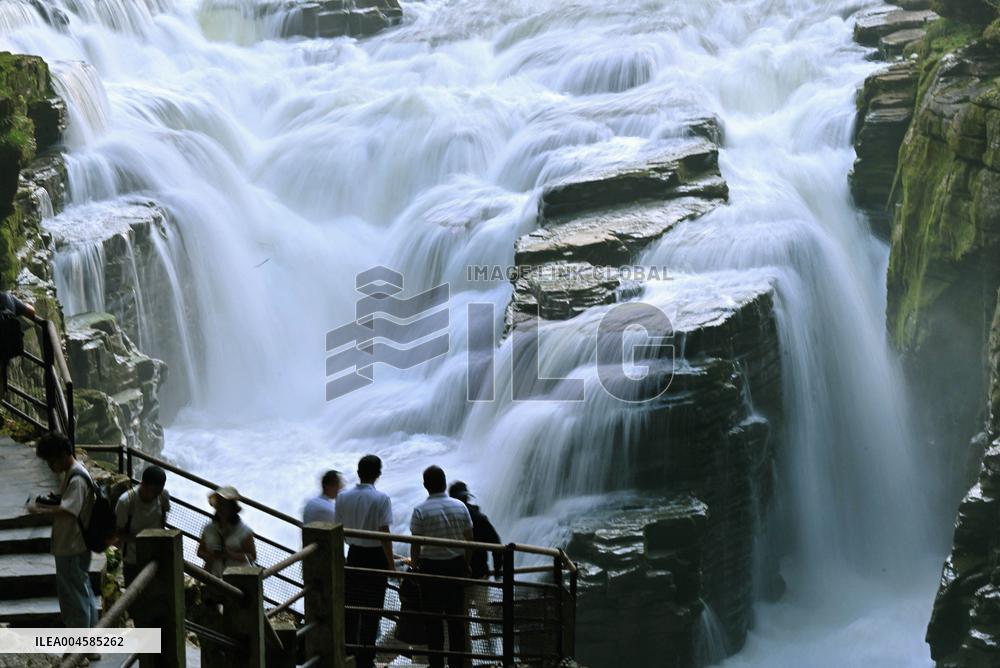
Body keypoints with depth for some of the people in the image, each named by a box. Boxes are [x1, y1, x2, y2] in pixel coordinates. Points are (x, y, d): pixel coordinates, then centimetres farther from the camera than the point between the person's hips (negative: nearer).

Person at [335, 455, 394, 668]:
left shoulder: (343, 497, -2)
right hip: (375, 556, -4)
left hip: (354, 554, 4)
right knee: (372, 609, 5)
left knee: (351, 604, 15)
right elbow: (384, 533, -16)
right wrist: (391, 563, -9)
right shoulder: (381, 499, -15)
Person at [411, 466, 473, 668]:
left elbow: (416, 545, -9)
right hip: (456, 565, 3)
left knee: (433, 618, 6)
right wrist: (466, 565, 16)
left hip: (430, 566, -3)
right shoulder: (460, 507, -1)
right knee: (456, 616, 10)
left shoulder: (420, 511, -11)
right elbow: (469, 540, 4)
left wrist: (415, 567, 4)